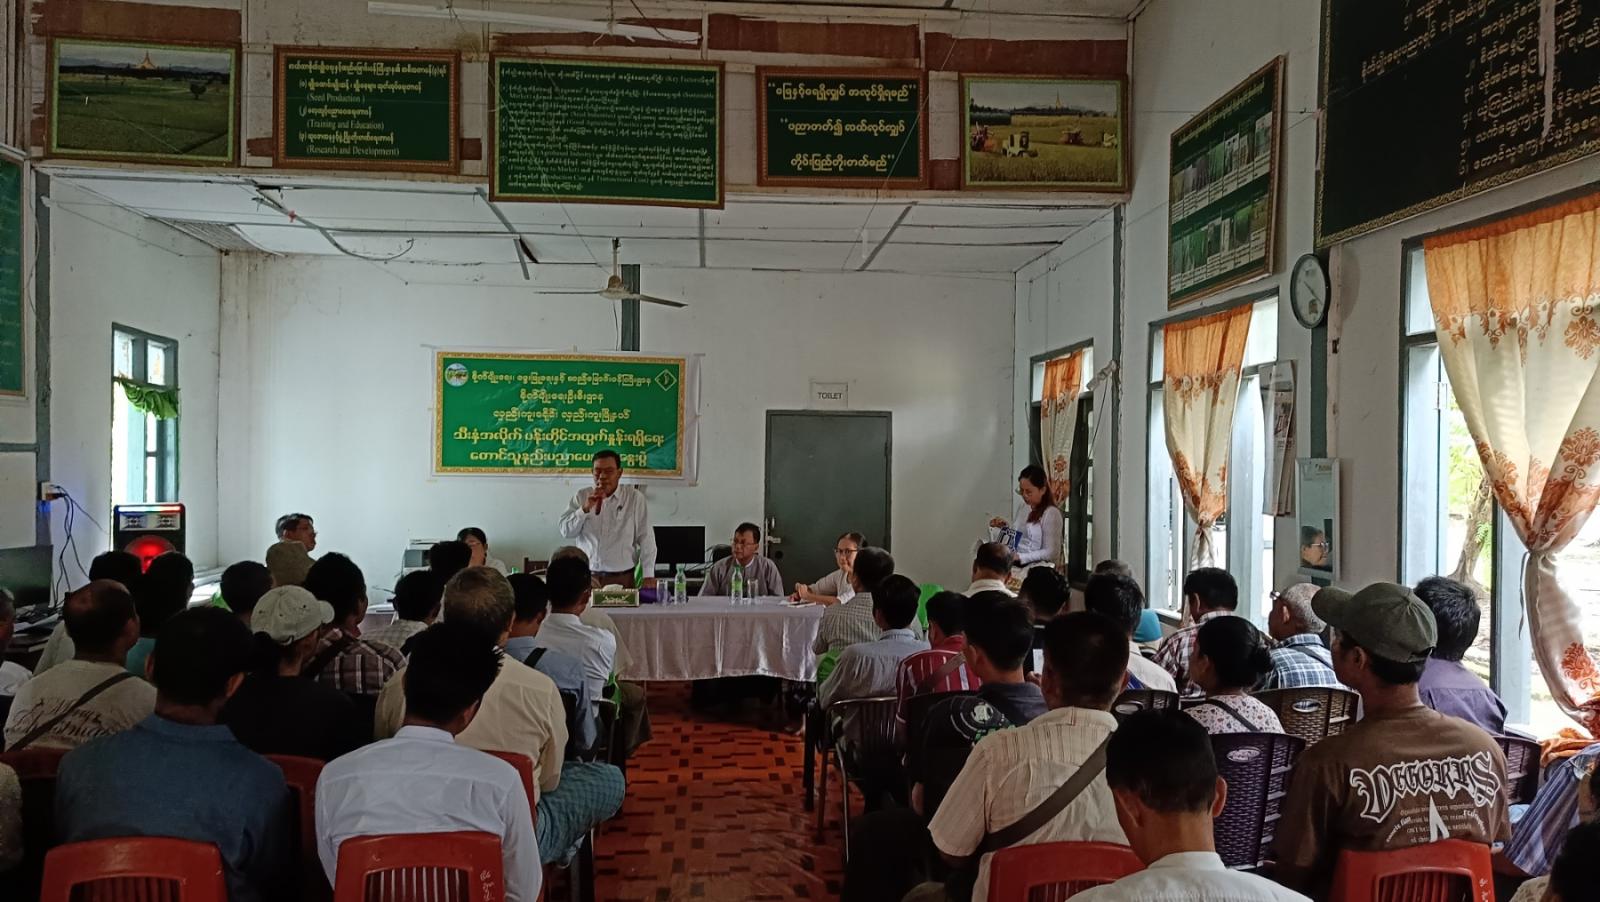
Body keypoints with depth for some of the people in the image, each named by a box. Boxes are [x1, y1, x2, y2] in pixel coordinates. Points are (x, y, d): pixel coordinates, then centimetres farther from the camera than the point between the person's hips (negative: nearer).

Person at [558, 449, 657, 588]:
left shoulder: (634, 497, -2)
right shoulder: (581, 496, 6)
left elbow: (646, 538, -3)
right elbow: (565, 532, 1)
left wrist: (649, 576, -7)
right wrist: (585, 508, -13)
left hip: (622, 579, -2)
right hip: (586, 577, 2)